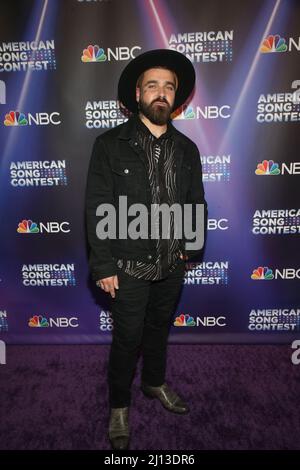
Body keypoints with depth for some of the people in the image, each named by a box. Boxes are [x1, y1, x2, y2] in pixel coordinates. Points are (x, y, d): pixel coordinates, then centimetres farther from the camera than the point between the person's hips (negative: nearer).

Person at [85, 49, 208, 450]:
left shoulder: (187, 149, 5)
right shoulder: (110, 144, -8)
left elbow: (197, 203, 9)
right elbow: (97, 209, -10)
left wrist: (192, 245, -2)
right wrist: (103, 266, -13)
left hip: (172, 265, 4)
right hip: (129, 266, -4)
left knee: (160, 328, 22)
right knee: (128, 337, 9)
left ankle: (155, 382, 48)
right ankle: (119, 405, 35)